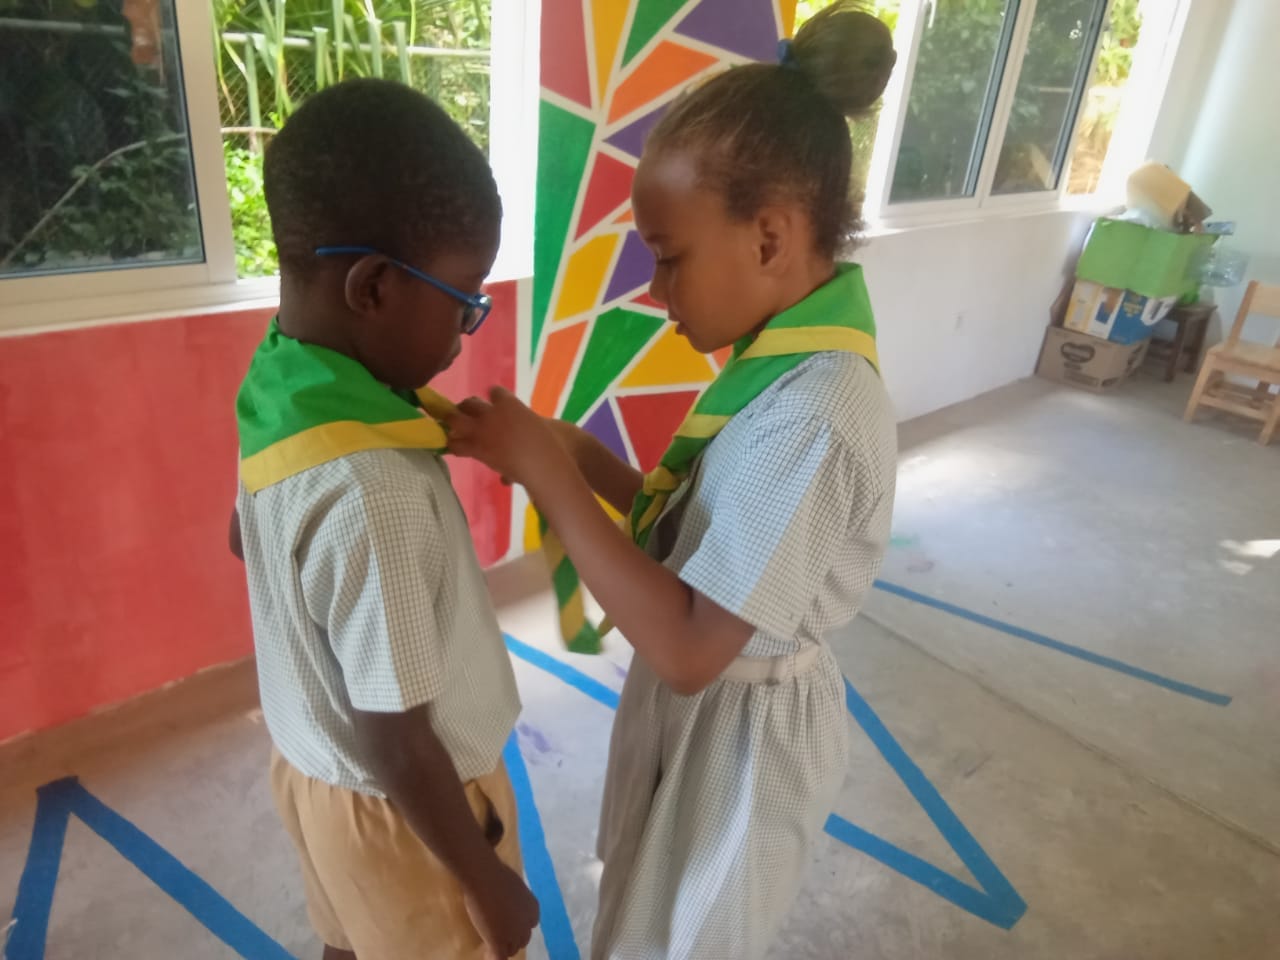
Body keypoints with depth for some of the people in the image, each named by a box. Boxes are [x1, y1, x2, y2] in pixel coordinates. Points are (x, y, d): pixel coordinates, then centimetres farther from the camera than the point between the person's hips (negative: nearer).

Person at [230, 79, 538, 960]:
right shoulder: (373, 494, -37)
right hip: (397, 809, -7)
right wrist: (489, 883, -13)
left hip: (319, 766, 7)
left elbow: (252, 538, 9)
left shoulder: (279, 385, -11)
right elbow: (398, 751, -27)